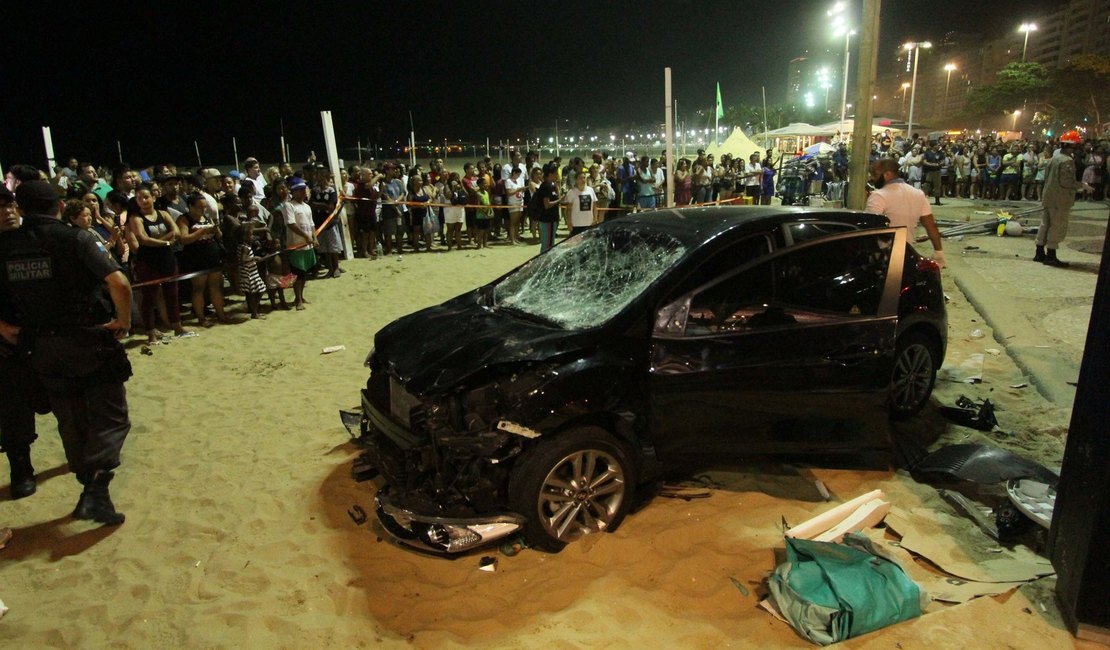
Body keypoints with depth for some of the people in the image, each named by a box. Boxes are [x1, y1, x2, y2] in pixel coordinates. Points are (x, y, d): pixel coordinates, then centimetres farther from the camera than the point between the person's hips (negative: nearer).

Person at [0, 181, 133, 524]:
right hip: (91, 342, -4)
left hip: (44, 349, 4)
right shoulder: (77, 238, -11)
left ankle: (90, 488, 25)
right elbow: (119, 283, -22)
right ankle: (96, 489, -14)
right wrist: (124, 321, -9)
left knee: (71, 421, 18)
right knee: (110, 418, 4)